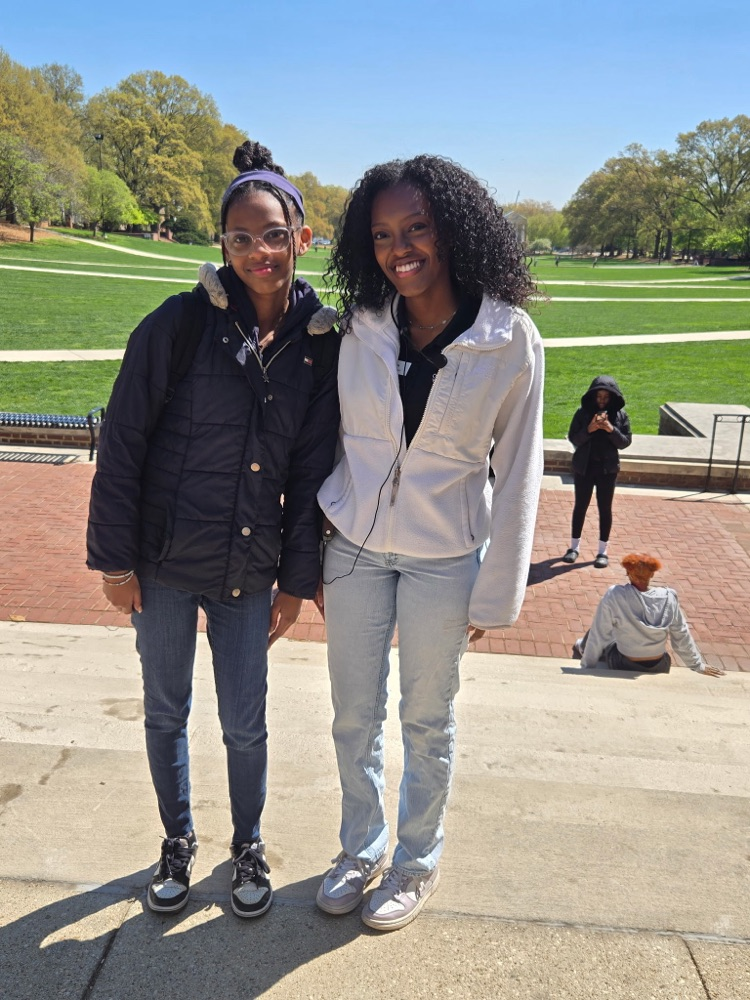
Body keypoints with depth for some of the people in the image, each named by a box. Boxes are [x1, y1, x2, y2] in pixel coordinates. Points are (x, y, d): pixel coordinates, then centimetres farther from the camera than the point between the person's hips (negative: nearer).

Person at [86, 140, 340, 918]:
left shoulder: (322, 342, -3)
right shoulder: (181, 323, -10)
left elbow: (313, 468, 2)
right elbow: (121, 441, -6)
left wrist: (298, 578, 3)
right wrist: (114, 557, -6)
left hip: (249, 570, 1)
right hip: (165, 560, -1)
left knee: (245, 724, 9)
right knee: (165, 710, 15)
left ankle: (248, 848, 36)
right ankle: (177, 842, 40)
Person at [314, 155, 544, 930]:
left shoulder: (511, 341, -12)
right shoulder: (362, 328, -4)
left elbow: (517, 475, -7)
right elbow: (336, 437, 5)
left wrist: (496, 594, -5)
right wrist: (314, 550, 5)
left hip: (444, 559, -2)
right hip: (355, 547, 3)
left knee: (426, 720, 14)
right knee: (354, 714, 15)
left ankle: (416, 863, 38)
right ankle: (361, 848, 40)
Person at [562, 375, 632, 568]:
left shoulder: (620, 415, -3)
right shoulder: (583, 412, -4)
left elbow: (626, 441, -4)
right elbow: (573, 438, -7)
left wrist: (611, 430, -21)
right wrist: (589, 429, -23)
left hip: (608, 468, 0)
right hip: (584, 466, 0)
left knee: (605, 508, 6)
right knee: (580, 506, 9)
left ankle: (603, 550, 16)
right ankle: (574, 546, 22)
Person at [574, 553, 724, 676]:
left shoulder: (614, 596, -22)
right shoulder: (668, 597, -14)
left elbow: (599, 635, -14)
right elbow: (682, 637, -3)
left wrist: (586, 666, -2)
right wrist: (699, 666, 11)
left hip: (624, 667, -3)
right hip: (659, 668, 3)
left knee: (596, 633, 26)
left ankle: (583, 649, 56)